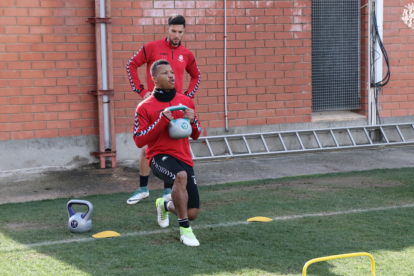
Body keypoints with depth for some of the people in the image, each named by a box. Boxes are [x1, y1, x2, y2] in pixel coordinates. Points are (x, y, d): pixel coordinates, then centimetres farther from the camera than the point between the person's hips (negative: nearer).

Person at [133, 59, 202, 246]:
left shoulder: (186, 101, 10)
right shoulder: (145, 107, -2)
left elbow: (196, 135, 15)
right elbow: (139, 141, -9)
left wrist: (192, 121, -8)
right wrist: (162, 121, -18)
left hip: (183, 159, 5)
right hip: (159, 156, -4)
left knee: (192, 214, -2)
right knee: (181, 176, -40)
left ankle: (165, 205, 34)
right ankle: (184, 230, -25)